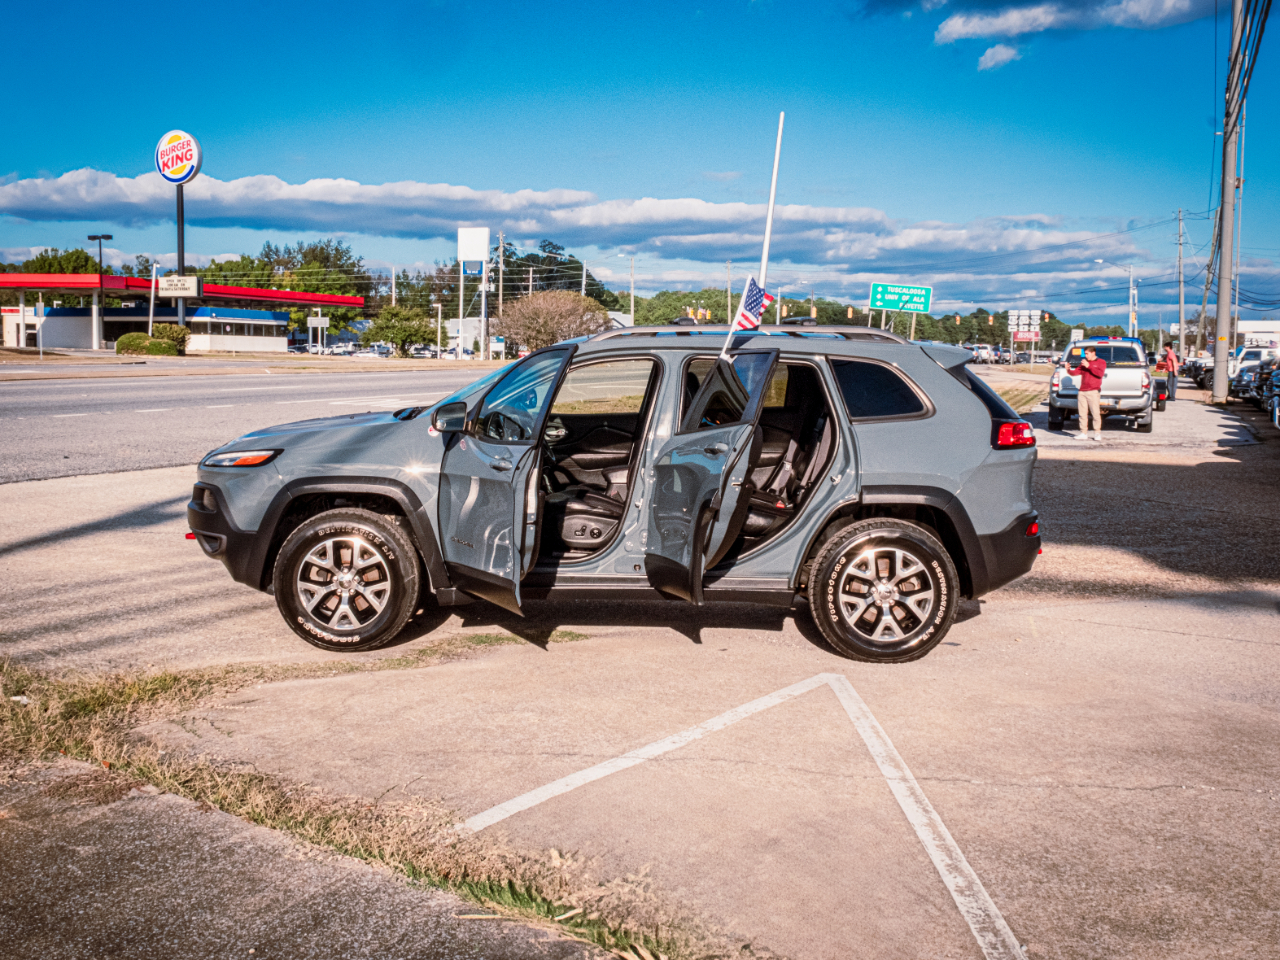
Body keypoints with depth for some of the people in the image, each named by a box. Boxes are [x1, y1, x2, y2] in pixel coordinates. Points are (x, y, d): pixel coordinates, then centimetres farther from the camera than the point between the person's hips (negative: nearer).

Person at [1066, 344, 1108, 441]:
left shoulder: (1101, 362, 6)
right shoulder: (1084, 363, 19)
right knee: (1082, 414, 4)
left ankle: (1098, 434, -3)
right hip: (1082, 392, 5)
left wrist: (1089, 366, -15)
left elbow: (1100, 373, -11)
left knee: (1095, 413, -8)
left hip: (1093, 392, -5)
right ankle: (1084, 433, 9)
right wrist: (1068, 370, -8)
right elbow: (1075, 372, 12)